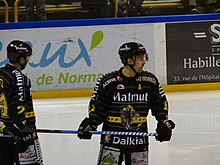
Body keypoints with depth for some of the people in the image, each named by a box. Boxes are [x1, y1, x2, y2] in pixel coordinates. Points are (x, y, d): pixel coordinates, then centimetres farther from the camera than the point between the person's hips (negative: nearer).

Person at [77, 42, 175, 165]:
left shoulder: (149, 80, 1)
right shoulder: (108, 82, -8)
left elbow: (160, 103, 11)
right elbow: (97, 107, -1)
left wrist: (163, 122, -2)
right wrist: (90, 124, -15)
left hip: (139, 140, 3)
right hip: (112, 139, -3)